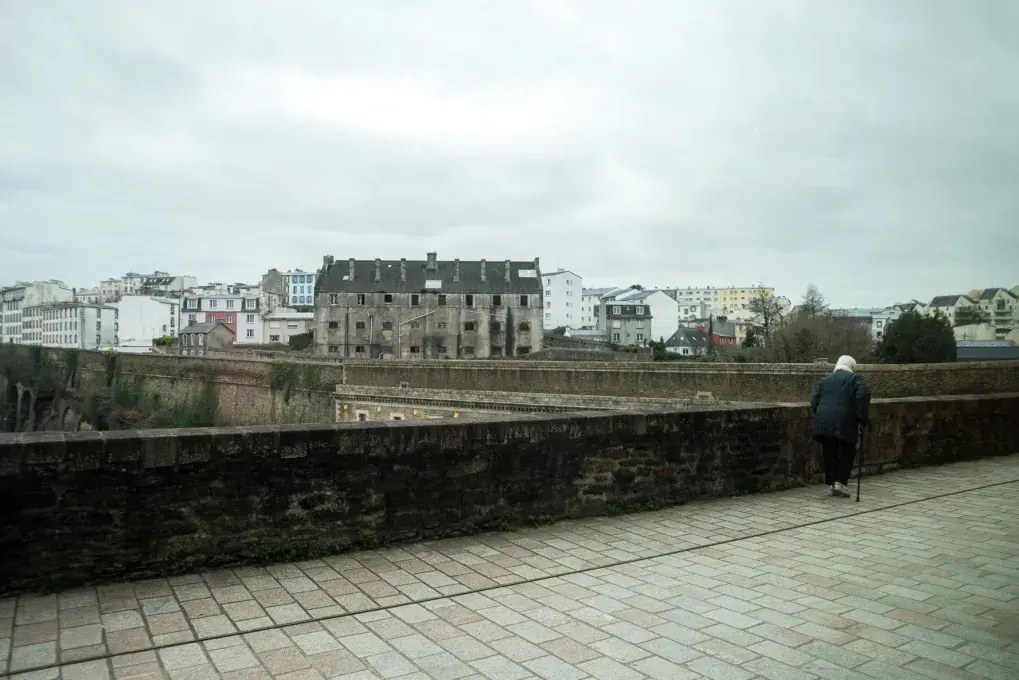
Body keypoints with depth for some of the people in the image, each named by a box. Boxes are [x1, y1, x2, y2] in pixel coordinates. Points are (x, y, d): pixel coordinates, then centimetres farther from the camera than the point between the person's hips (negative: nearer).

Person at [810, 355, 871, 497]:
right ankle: (841, 482, 5)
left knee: (829, 454, 12)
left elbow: (814, 401, 13)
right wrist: (861, 420, -5)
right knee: (847, 453, 13)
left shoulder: (824, 380, 22)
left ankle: (831, 485, 17)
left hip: (823, 423, 3)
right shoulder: (856, 378, 10)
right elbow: (863, 396, -8)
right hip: (845, 423, -3)